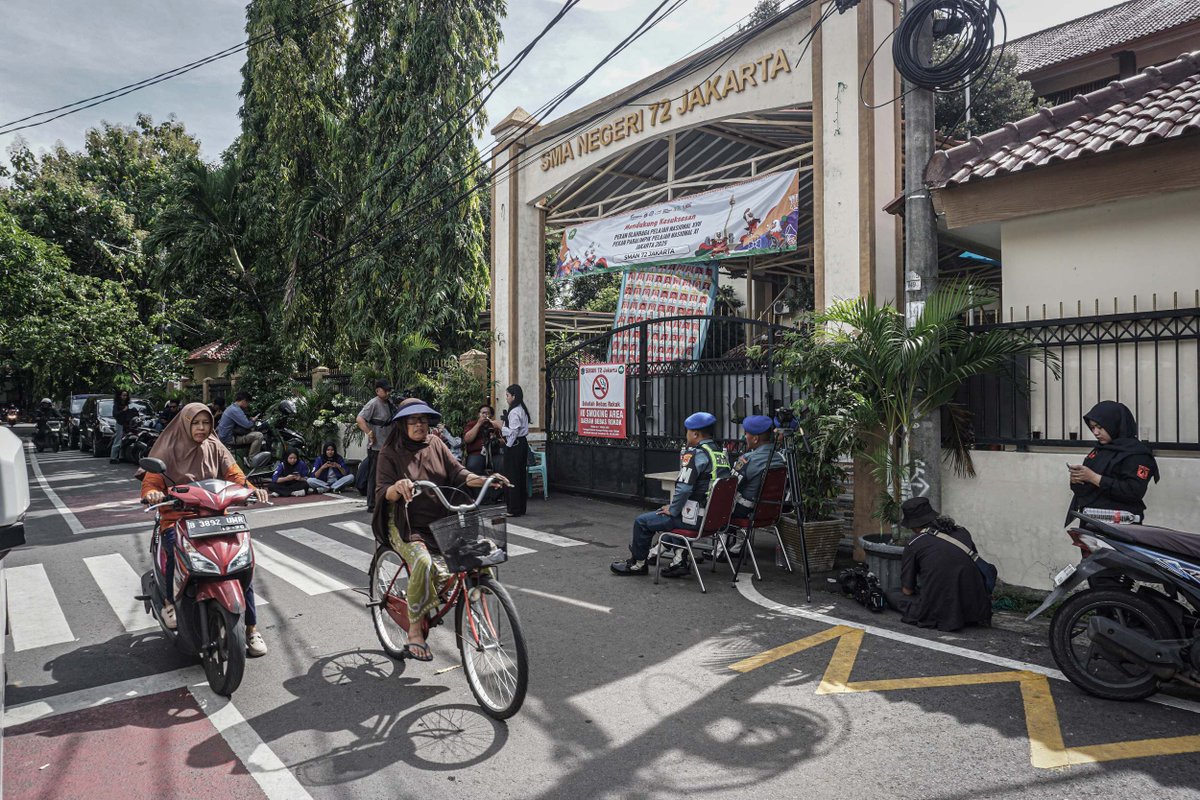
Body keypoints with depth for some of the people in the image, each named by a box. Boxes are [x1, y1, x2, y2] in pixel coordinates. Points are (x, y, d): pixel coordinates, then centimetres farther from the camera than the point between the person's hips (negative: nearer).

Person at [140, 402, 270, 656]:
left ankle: (252, 628, -7)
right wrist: (152, 493, -26)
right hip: (176, 517, -2)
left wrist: (252, 489, -20)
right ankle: (169, 601, -4)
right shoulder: (169, 450, 5)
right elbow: (150, 481, -2)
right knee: (175, 550, -36)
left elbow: (234, 475, 1)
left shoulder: (215, 448, 11)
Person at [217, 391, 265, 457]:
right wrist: (253, 420, -3)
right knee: (258, 435, -22)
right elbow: (247, 425, -24)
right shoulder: (235, 410, -18)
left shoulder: (231, 408, 16)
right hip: (229, 439, -11)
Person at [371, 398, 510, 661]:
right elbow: (383, 493, -13)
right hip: (407, 526, -5)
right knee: (422, 564, -32)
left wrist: (484, 480, -18)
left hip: (440, 522, 5)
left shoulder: (435, 445, 9)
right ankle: (414, 633, -18)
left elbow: (458, 473, 1)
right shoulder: (391, 453, -2)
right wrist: (397, 488, -37)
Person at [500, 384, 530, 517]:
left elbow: (513, 432, -22)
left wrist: (500, 427, -12)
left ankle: (514, 509, 1)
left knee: (512, 477, -3)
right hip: (522, 444, 10)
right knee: (521, 476, 13)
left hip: (514, 446, -10)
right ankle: (521, 507, 20)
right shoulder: (522, 410, 13)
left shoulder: (514, 412, -18)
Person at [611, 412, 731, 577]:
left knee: (641, 522, 4)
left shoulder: (695, 455, -17)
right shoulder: (722, 453, 9)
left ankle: (637, 563, 23)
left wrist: (672, 510, -5)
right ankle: (679, 562, 24)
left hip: (697, 518, -9)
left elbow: (683, 488, -22)